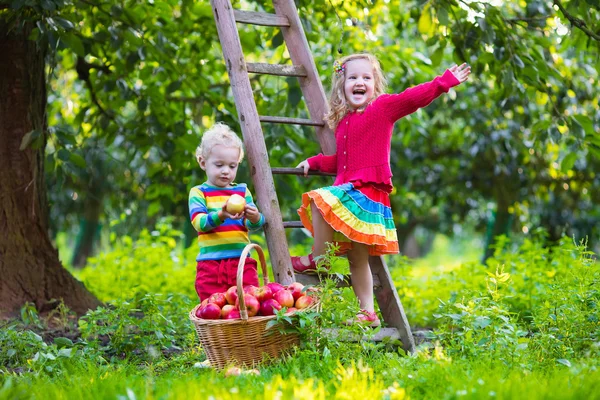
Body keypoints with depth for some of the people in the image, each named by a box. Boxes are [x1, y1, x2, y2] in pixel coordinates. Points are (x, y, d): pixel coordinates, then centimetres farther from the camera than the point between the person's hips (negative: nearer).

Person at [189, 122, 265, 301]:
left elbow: (252, 225, 5)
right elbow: (199, 223, -11)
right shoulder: (199, 192, 4)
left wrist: (255, 218, -20)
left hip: (241, 261, 3)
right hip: (210, 264, -3)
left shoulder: (242, 191, 13)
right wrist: (220, 215, -31)